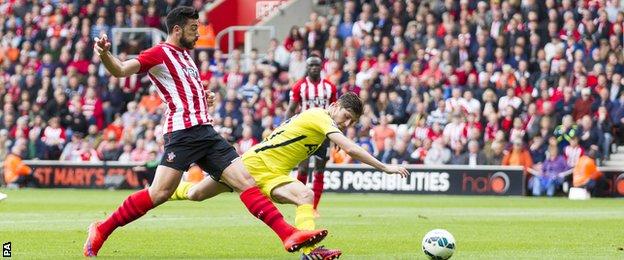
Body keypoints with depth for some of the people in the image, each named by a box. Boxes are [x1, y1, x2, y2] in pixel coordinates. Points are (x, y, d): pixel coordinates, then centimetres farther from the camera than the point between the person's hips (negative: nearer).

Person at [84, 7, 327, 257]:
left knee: (246, 182, 0)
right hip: (183, 132, -9)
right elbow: (121, 70, -15)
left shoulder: (185, 55, 24)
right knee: (159, 193, -18)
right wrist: (104, 54, -35)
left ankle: (289, 235, -3)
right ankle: (100, 231, -7)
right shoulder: (160, 53, -2)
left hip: (206, 133, 9)